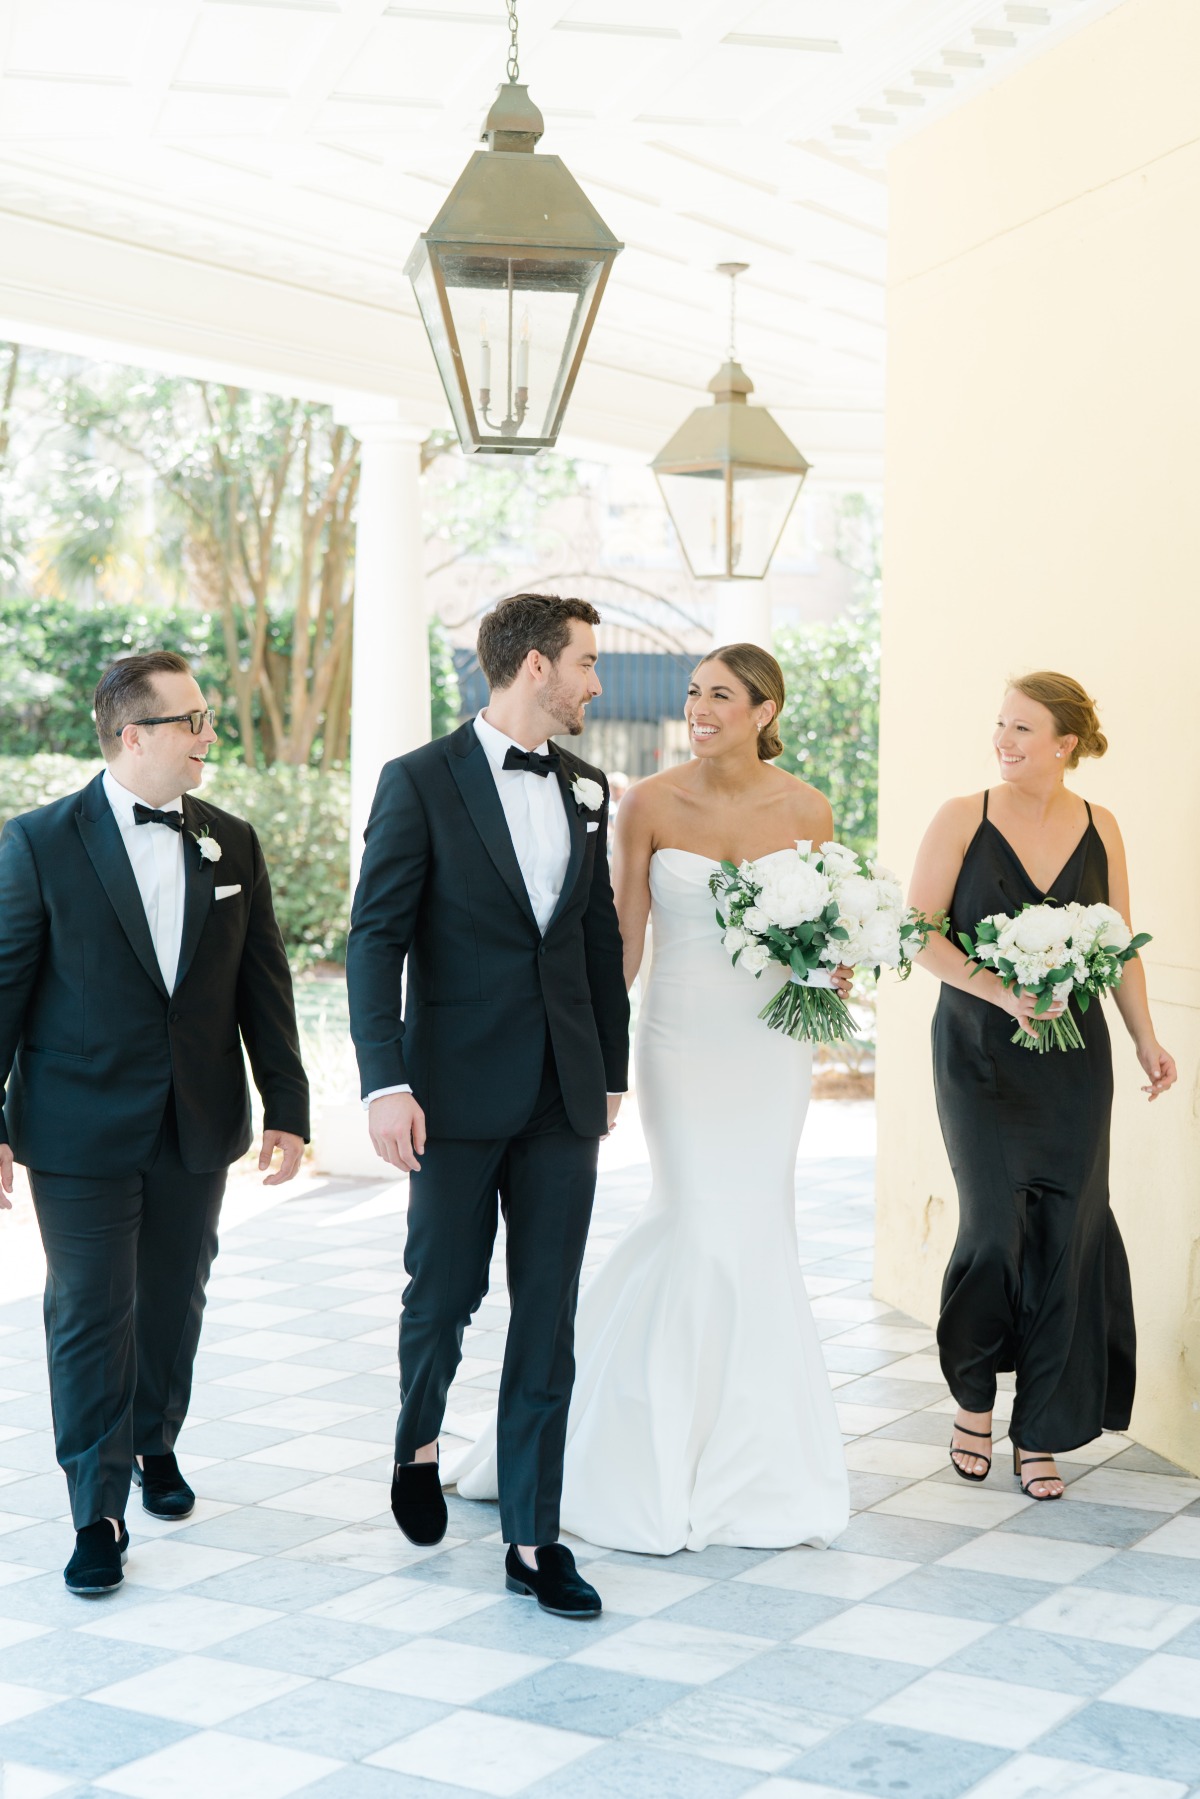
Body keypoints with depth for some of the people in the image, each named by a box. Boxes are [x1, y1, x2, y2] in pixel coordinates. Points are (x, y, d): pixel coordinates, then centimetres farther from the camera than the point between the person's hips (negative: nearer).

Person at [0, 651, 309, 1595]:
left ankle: (155, 1443, 39)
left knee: (174, 1303, 16)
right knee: (90, 1316, 0)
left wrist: (287, 1107, 6)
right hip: (81, 1134, -4)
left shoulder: (233, 844, 5)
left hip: (197, 1128, 4)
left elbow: (264, 985, 8)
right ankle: (99, 1511, 10)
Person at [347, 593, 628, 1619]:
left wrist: (612, 1072, 16)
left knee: (549, 1315, 3)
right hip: (458, 1092, -4)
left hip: (563, 1095, 4)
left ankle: (533, 1540, 10)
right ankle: (419, 1443, 38)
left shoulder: (586, 791, 12)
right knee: (444, 1294, 7)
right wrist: (386, 1083, -17)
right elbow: (376, 940, -10)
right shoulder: (421, 782, -5)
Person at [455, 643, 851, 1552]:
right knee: (702, 1222, -7)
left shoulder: (806, 809, 0)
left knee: (753, 1225, 5)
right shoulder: (650, 803, -4)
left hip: (771, 1037, 2)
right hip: (682, 1030, -2)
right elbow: (624, 935, -1)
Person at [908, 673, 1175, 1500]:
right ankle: (974, 1399, 20)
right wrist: (999, 993, -17)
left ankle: (1041, 1433, 12)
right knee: (997, 1224, -6)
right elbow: (922, 933, -5)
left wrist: (1146, 1037, 4)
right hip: (981, 1053, -2)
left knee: (1069, 1233, 0)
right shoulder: (963, 819, -3)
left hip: (1073, 1058, 3)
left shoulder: (1100, 828, 5)